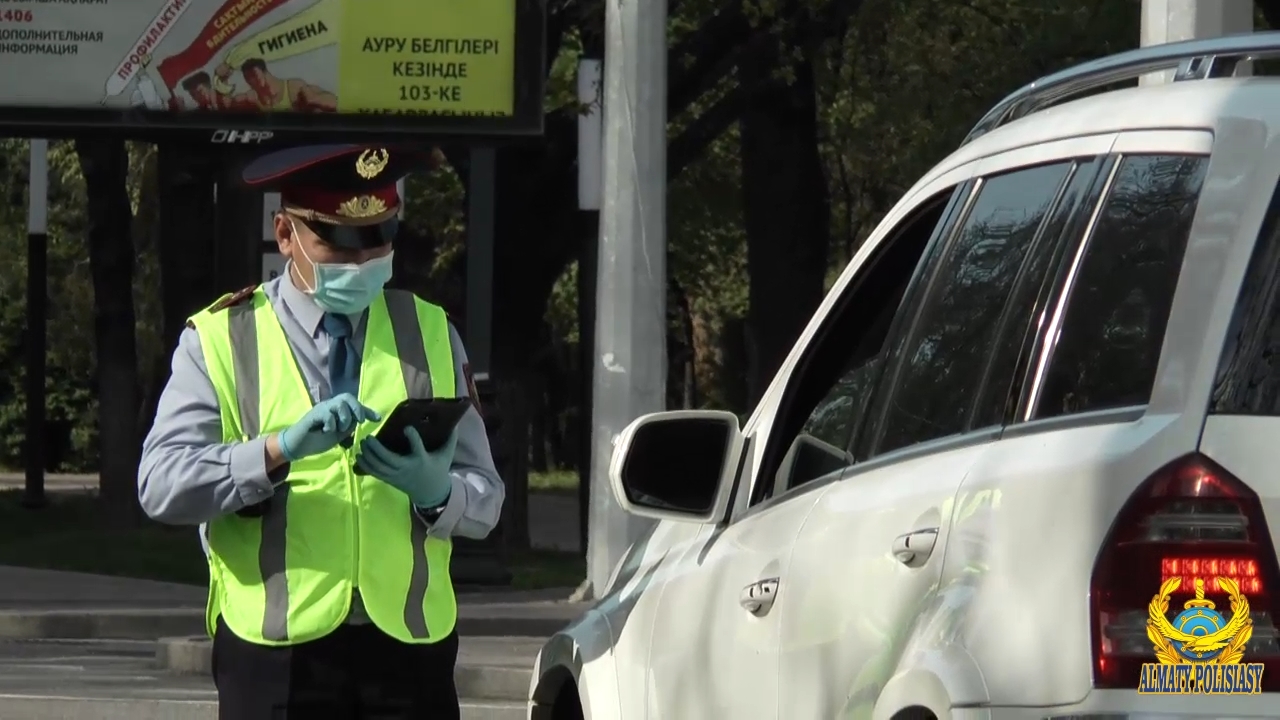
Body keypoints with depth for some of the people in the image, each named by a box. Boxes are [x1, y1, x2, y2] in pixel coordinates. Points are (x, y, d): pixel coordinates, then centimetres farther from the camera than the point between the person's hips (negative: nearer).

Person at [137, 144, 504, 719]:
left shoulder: (430, 336, 15)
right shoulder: (219, 342, 5)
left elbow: (485, 499, 11)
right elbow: (161, 485, -9)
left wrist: (436, 491, -13)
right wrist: (281, 447, -24)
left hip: (409, 649, 2)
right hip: (276, 654, -2)